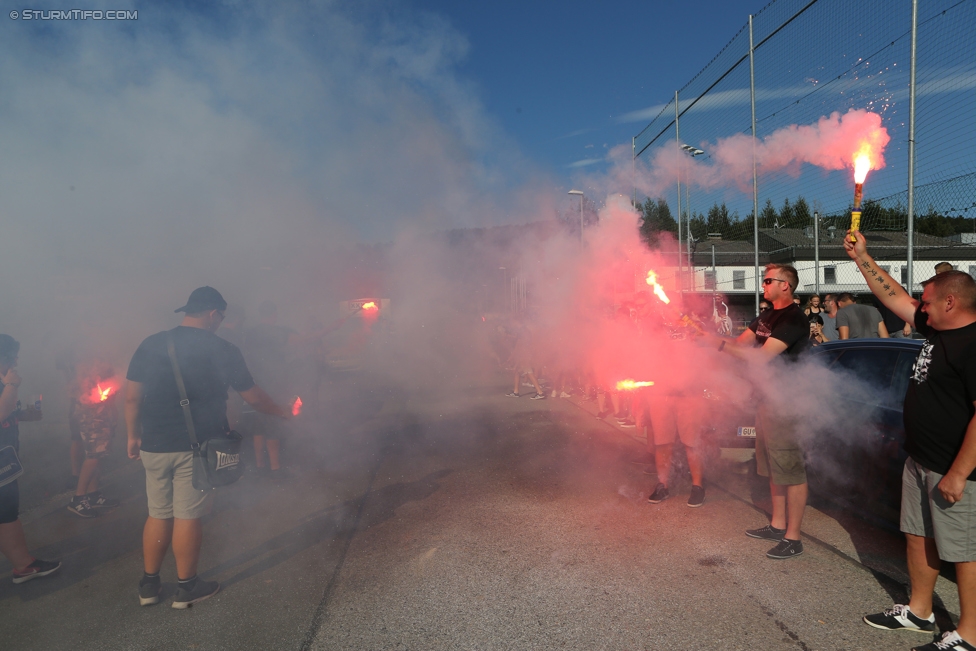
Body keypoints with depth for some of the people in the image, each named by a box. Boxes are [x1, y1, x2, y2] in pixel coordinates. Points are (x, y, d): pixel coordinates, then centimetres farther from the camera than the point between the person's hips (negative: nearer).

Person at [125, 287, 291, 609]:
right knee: (187, 517, 6)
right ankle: (187, 588, 19)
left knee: (158, 514, 17)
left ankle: (149, 585, 28)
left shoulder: (150, 344, 2)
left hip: (154, 447, 4)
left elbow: (132, 396, 3)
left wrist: (134, 436, 15)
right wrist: (283, 412, 15)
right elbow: (253, 397, -1)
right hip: (196, 448, -4)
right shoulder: (222, 350, -8)